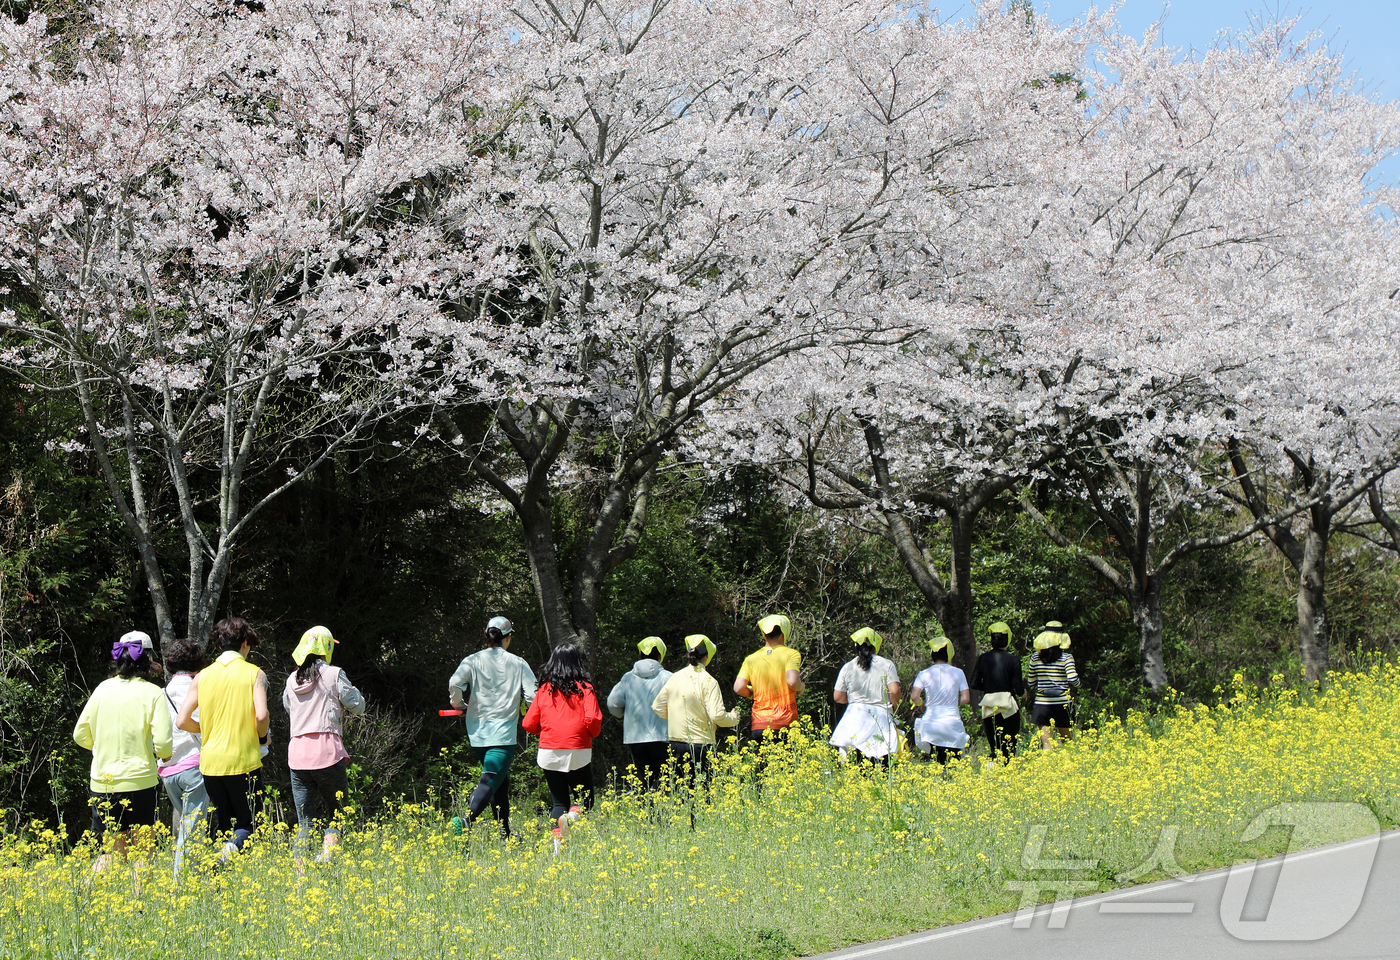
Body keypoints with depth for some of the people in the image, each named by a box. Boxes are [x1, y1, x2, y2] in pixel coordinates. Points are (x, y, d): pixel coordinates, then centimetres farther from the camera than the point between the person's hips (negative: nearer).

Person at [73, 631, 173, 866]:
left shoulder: (103, 689, 5)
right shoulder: (152, 693, -7)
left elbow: (80, 735, 10)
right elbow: (162, 743, -13)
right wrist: (165, 754, 10)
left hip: (102, 782, 4)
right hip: (138, 782, -4)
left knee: (115, 852, 13)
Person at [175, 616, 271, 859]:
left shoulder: (203, 676, 7)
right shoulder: (255, 674, -3)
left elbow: (182, 721, 4)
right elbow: (262, 716, -17)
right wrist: (262, 736, 4)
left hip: (211, 763, 4)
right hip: (244, 761, -4)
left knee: (223, 824, 17)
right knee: (247, 824, 4)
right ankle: (231, 849, -26)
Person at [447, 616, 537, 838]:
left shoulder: (473, 661, 3)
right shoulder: (518, 664, 1)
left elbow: (454, 684, -13)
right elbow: (533, 697, -4)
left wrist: (459, 704, 6)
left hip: (478, 733, 4)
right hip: (504, 734, -4)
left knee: (501, 780, 20)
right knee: (490, 782, -12)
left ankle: (505, 833, 22)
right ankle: (466, 821, -36)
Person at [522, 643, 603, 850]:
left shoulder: (545, 690, 5)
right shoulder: (584, 689, -3)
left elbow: (529, 724, 4)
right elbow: (593, 720, -15)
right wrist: (593, 733, 7)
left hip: (549, 753, 3)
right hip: (578, 753, -3)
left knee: (559, 802, 13)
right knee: (585, 799, 11)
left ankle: (557, 841, -7)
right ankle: (572, 816, -22)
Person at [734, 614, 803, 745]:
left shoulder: (751, 659, 8)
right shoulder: (791, 654, -3)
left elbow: (739, 688, -1)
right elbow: (792, 681, -17)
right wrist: (801, 687, 5)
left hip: (758, 725, 3)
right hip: (783, 724, -3)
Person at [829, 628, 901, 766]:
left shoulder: (848, 667, 7)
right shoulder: (887, 665, 2)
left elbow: (838, 697, 9)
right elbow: (894, 691, -7)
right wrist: (893, 708, 12)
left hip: (855, 717, 1)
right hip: (880, 717, -1)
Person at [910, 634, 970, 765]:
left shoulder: (924, 674, 0)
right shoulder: (958, 673, 1)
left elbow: (914, 697, -9)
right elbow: (965, 699, 0)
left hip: (932, 723, 1)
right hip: (953, 722, -1)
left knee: (939, 762, 7)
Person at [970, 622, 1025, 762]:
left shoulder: (983, 659, 1)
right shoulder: (1013, 660, -8)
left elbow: (975, 684, 2)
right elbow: (1018, 687, -8)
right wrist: (1022, 693, 15)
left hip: (988, 708, 3)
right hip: (1008, 708, -3)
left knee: (993, 748, 14)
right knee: (1009, 749, 4)